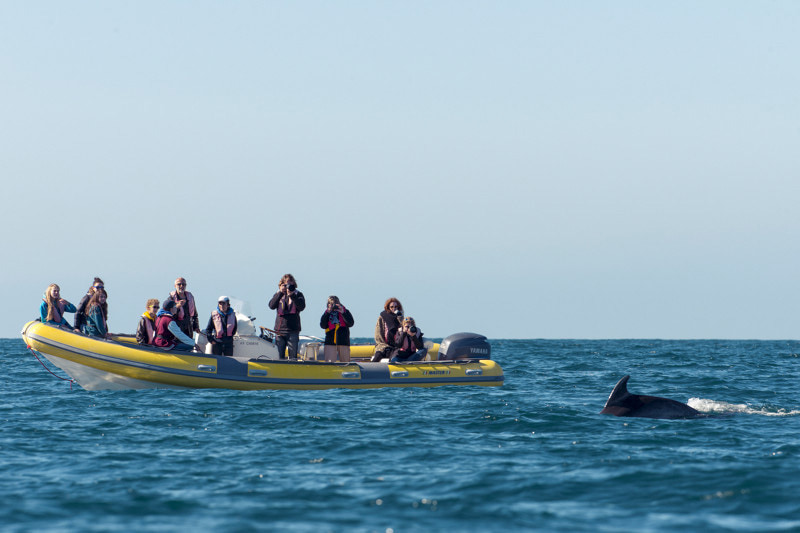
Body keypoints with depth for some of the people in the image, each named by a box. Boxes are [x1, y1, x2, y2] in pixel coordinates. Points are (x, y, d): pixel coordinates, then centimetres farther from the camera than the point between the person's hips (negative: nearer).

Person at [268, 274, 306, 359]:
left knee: (293, 355, -5)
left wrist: (292, 295, -20)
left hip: (293, 330, -2)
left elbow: (301, 307, -11)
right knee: (279, 356, 2)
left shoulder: (298, 295, 6)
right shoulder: (278, 295, 11)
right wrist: (280, 293, -15)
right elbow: (272, 306, -6)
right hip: (280, 329, 2)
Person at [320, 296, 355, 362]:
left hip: (343, 342, 0)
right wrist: (328, 313, -10)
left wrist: (343, 313, -14)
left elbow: (351, 323, -4)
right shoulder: (327, 314, 12)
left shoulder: (345, 312, 10)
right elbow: (323, 325, -3)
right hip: (330, 342, 0)